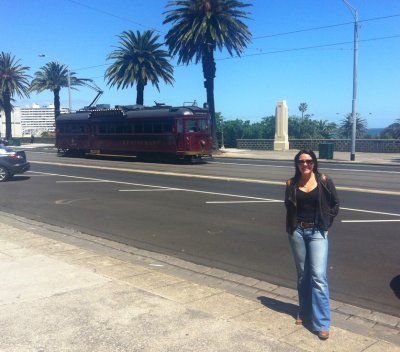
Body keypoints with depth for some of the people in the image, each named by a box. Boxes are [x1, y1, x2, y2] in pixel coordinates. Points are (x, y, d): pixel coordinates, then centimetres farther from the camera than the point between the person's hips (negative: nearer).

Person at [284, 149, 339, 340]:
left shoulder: (324, 181, -5)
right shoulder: (291, 183, 0)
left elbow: (335, 204, 4)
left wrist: (325, 222, -1)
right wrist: (292, 226, 2)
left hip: (317, 233, -2)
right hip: (297, 232, 3)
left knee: (318, 276, -8)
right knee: (302, 275, 13)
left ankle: (322, 323, -1)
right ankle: (304, 313, 29)